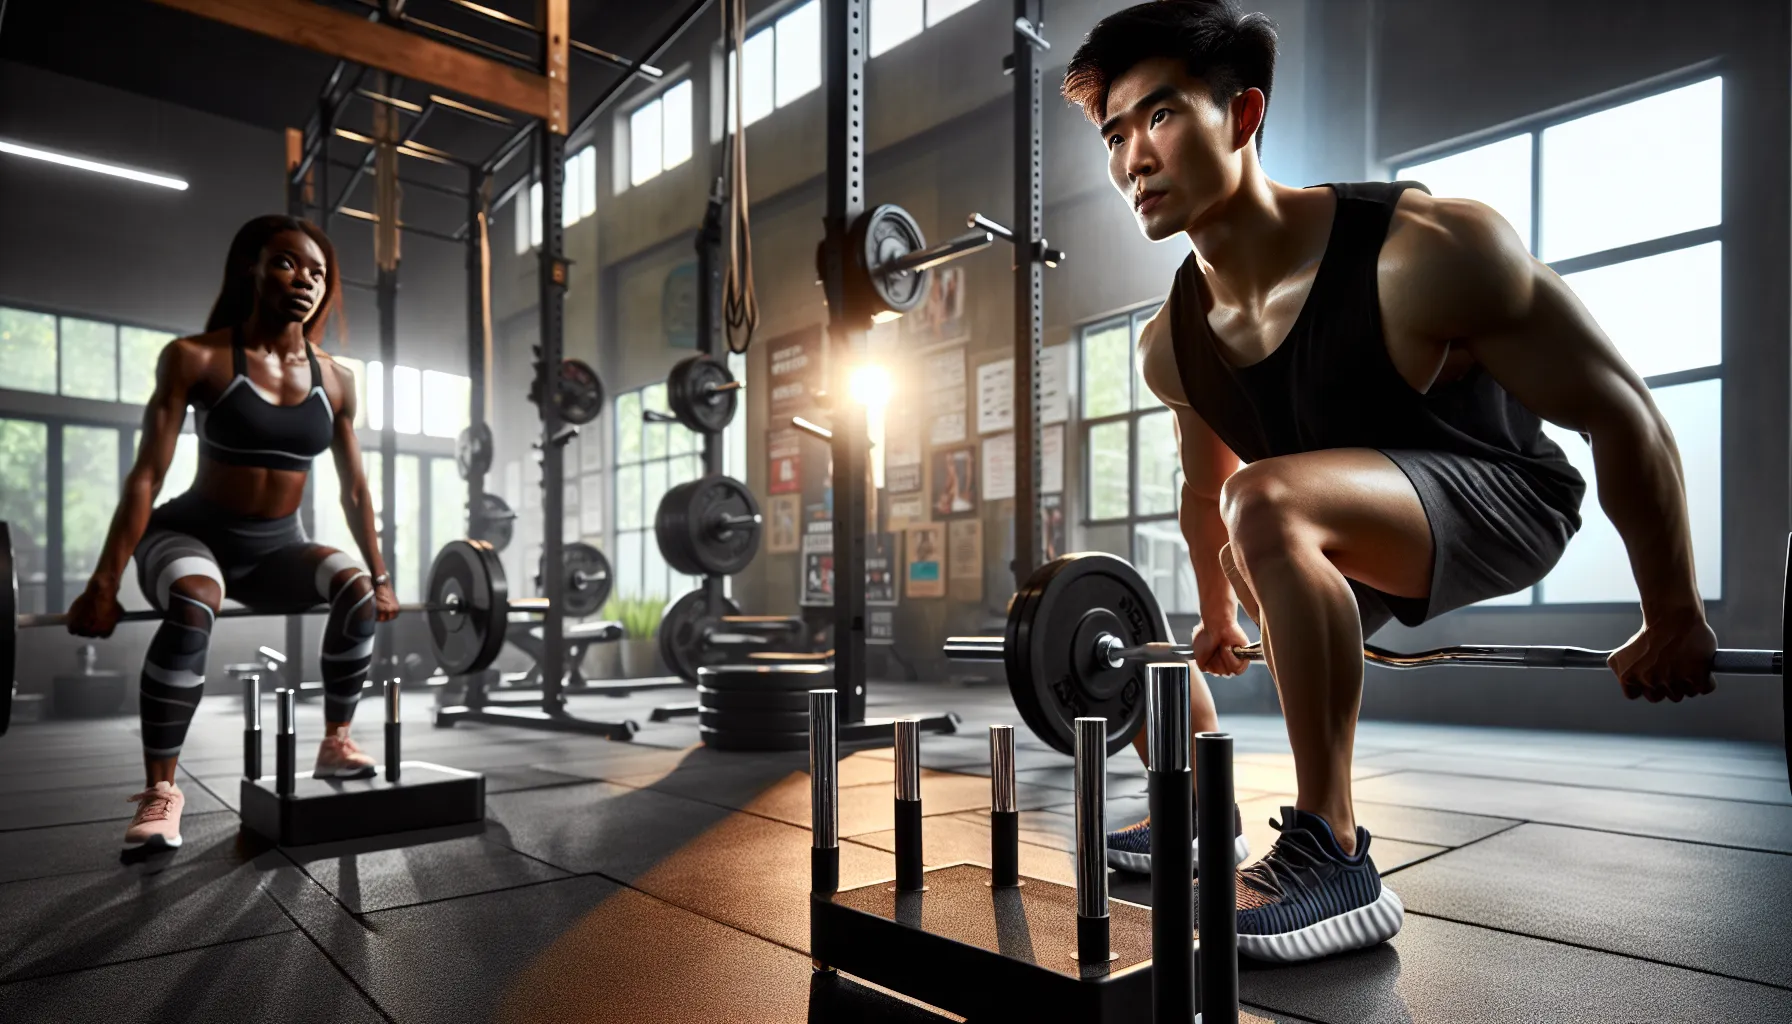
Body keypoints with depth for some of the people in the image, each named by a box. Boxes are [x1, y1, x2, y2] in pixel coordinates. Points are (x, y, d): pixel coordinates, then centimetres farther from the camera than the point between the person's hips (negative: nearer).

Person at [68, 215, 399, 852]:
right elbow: (147, 474, -16)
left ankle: (335, 742, -7)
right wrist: (105, 583, -20)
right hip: (193, 534, -3)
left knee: (356, 589, -26)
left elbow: (354, 489, 6)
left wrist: (380, 575, 6)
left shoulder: (335, 381, -1)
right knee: (193, 602, -37)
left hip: (276, 546, 4)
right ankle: (160, 789, -25)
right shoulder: (196, 359, -12)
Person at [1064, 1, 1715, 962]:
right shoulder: (1169, 346, -10)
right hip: (1353, 535, 7)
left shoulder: (1424, 253, -30)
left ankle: (1332, 860, -26)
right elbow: (1204, 487, 10)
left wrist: (1674, 626, -11)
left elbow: (1621, 415, -19)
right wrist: (1216, 619, 21)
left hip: (1497, 498, -6)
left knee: (1268, 502, -39)